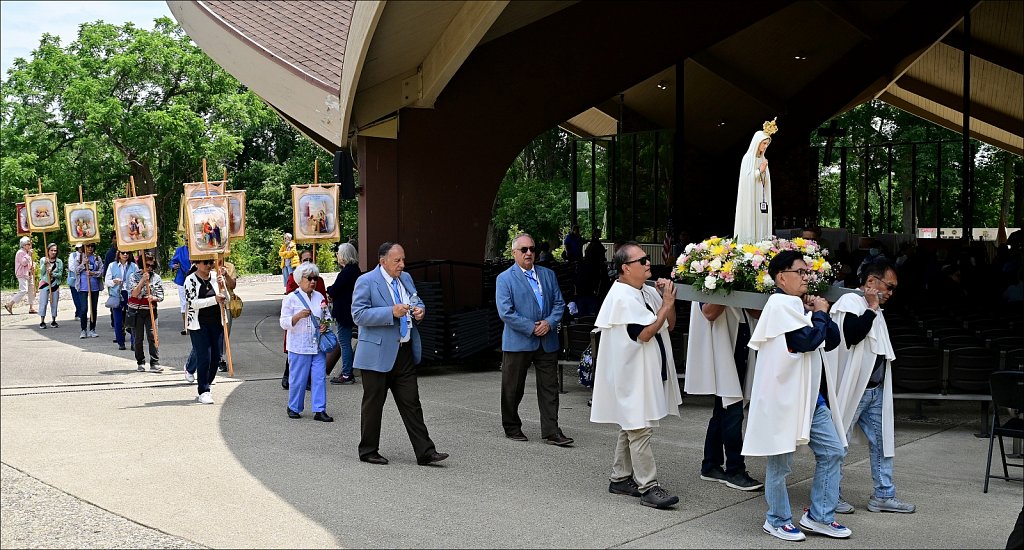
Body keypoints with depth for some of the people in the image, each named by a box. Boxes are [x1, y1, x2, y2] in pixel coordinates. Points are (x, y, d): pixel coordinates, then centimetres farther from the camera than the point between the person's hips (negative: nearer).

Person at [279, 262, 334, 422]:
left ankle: (319, 410, 6)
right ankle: (293, 408, 20)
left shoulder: (320, 297, 10)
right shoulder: (291, 298, -4)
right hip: (299, 347, -4)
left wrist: (326, 325, -3)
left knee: (320, 377, 1)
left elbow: (327, 316, 19)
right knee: (298, 379, 2)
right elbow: (284, 323, -8)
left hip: (318, 345, 4)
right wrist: (299, 316, -25)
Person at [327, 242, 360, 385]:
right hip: (350, 310, 10)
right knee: (345, 342, 15)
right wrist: (332, 291, 5)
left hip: (344, 312, -10)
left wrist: (328, 290, 4)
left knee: (344, 342, -3)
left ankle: (346, 375, 1)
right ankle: (348, 373, 21)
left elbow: (333, 291, -17)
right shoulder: (356, 270, 11)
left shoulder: (346, 272, -19)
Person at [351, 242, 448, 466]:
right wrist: (391, 312, -25)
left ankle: (425, 452, 5)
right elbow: (358, 315, -18)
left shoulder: (406, 278, 11)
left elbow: (416, 304, 24)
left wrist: (419, 311, 0)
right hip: (378, 353, -6)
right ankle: (368, 451, 20)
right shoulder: (366, 281, -10)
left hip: (405, 352, 6)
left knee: (411, 404, 5)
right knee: (373, 404, 6)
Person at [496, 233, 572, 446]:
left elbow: (559, 303, 11)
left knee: (549, 388, 2)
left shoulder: (548, 275, 11)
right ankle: (512, 428, 24)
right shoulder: (504, 279, -3)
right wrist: (531, 328, -15)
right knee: (513, 389, 8)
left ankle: (551, 432, 7)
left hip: (547, 341, 4)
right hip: (518, 342, -3)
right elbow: (505, 313, -12)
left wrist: (550, 323, -8)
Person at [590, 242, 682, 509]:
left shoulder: (647, 293, 10)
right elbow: (645, 332, -22)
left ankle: (620, 478, 25)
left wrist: (667, 299, -1)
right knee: (640, 429, -8)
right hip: (632, 374, -10)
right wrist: (666, 304, -16)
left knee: (630, 427, 15)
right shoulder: (622, 297, -17)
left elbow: (669, 325, 14)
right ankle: (648, 488, -5)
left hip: (647, 374, 10)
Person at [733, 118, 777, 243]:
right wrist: (759, 171, -9)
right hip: (750, 198, -7)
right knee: (750, 223, -11)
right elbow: (746, 177, -12)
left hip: (761, 199, 7)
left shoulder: (763, 159, 16)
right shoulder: (748, 158, -5)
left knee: (761, 224, 0)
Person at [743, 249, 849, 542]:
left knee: (833, 451, 9)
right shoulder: (781, 303, -14)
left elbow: (832, 340, 14)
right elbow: (808, 340, -22)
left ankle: (819, 516, 19)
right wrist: (820, 313, -7)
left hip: (811, 396, 9)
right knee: (780, 460, 3)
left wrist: (819, 313, 0)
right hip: (784, 396, -9)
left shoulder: (798, 305, 14)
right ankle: (778, 520, 18)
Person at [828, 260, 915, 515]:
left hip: (875, 390, 9)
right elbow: (853, 334, -28)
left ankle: (884, 495, 20)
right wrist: (872, 308, -18)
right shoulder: (849, 302, -11)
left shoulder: (874, 311, 17)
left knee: (882, 440, 11)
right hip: (851, 389, -9)